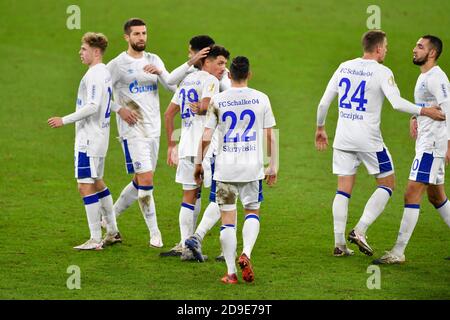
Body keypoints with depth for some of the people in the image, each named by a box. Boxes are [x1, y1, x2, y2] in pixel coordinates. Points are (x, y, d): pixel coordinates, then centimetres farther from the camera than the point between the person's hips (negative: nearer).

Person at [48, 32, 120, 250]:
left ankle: (95, 240, -7)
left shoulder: (94, 74, -17)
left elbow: (92, 107, -24)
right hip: (100, 136, 11)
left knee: (85, 187, -8)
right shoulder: (105, 72, 13)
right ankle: (112, 232, 27)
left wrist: (64, 120, -20)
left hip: (89, 139, -11)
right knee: (97, 183, 21)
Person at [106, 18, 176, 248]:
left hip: (153, 130, 6)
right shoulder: (118, 65, -5)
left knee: (140, 182, 11)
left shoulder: (154, 61, 10)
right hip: (133, 131, -6)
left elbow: (173, 87, 3)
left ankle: (111, 217, 29)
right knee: (145, 179, -12)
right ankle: (154, 233, -6)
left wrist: (160, 72, -15)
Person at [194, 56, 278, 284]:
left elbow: (206, 137, -4)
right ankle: (246, 254, -8)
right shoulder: (261, 99, 0)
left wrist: (198, 163, 8)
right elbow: (270, 136, 2)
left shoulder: (217, 100, -3)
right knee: (252, 212, 16)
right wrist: (273, 165, 10)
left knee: (228, 218, 4)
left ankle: (231, 272, 2)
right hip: (252, 167, 1)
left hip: (225, 168, -1)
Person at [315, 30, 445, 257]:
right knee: (387, 184, 10)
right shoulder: (382, 72, -8)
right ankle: (360, 231, -3)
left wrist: (320, 128, 23)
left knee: (343, 190, 8)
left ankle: (339, 244, 5)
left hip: (343, 139, 5)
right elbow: (397, 103, -21)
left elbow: (324, 102, 10)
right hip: (368, 140, -5)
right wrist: (424, 111, -9)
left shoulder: (344, 67, 8)